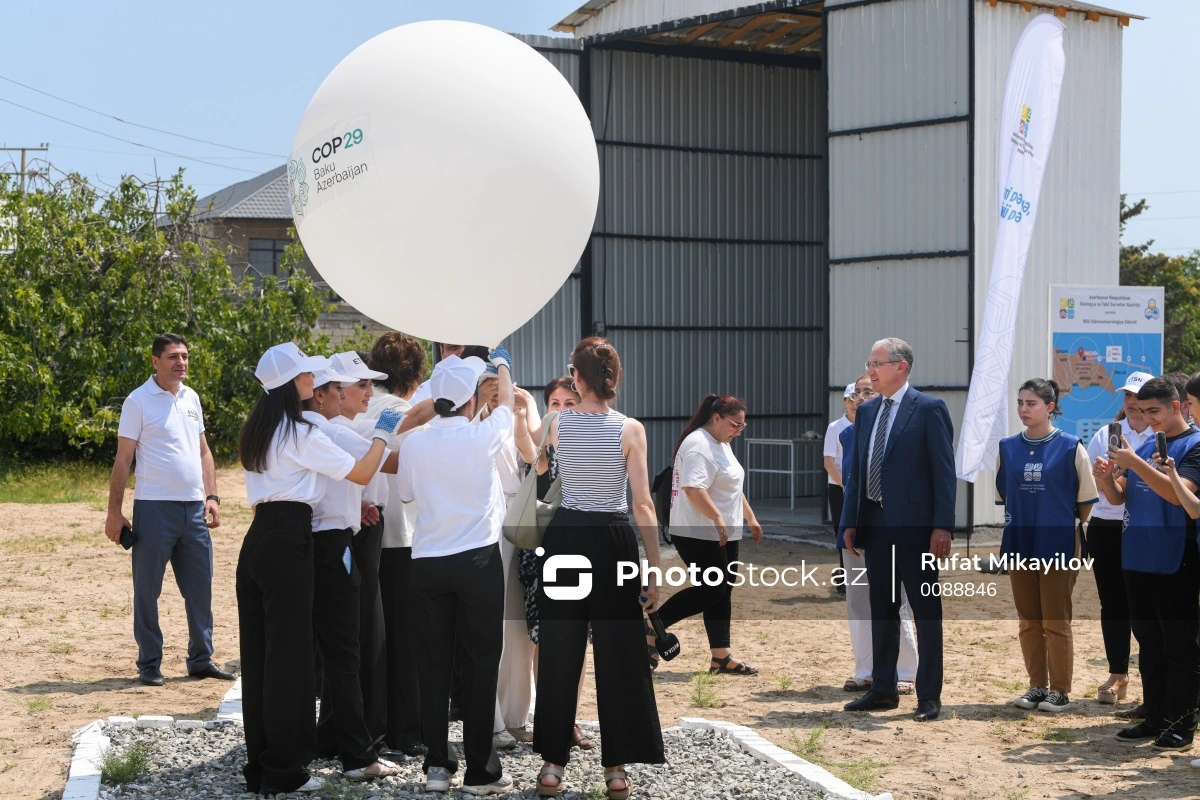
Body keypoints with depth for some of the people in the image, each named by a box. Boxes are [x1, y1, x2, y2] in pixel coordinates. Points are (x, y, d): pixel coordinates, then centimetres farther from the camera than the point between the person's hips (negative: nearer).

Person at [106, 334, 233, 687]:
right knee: (147, 590, 2)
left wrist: (211, 496, 8)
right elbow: (122, 459, -6)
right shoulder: (139, 401, -6)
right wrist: (114, 512, -11)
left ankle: (201, 659, 18)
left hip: (194, 508, 6)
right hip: (154, 508, -6)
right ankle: (149, 665, 10)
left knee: (200, 588, 9)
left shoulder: (191, 398, 12)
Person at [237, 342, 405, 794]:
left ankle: (259, 764, 15)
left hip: (257, 541, 8)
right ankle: (283, 771, 2)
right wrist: (383, 433, 7)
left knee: (257, 654, 10)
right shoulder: (301, 434, -11)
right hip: (289, 542, -8)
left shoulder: (257, 433, 15)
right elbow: (362, 474, -7)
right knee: (288, 656, -2)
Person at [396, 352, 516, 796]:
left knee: (433, 665, 8)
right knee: (480, 665, 2)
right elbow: (506, 404, 14)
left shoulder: (413, 444, -2)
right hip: (478, 559, -3)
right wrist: (502, 365, 33)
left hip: (427, 562, 3)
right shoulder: (483, 437, -8)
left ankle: (436, 764, 11)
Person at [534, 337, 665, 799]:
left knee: (559, 651, 9)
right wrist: (654, 567, -6)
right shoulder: (630, 429, -7)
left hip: (565, 537, 2)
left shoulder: (558, 424, -1)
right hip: (612, 540, -2)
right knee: (618, 653, 6)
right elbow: (643, 504, -10)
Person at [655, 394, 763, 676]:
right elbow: (693, 488, -29)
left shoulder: (722, 444, 17)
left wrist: (750, 518, 24)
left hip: (724, 534, 10)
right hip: (699, 534, -10)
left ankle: (721, 657, 12)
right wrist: (717, 518, -33)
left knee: (722, 592, 9)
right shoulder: (699, 445, -17)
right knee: (711, 590, -12)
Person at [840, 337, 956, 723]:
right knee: (881, 609, 12)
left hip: (914, 526, -7)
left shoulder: (928, 409, -7)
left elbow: (944, 471, -10)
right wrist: (850, 521, 8)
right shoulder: (867, 411, 12)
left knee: (926, 611, 2)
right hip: (875, 525, 7)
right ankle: (883, 689, 21)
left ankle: (929, 695, 7)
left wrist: (942, 526, -16)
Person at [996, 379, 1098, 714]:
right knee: (1029, 621, 9)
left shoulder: (1070, 447, -6)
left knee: (1056, 622, -1)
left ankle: (1060, 691, 8)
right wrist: (1021, 522, 13)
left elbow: (1085, 498, 0)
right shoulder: (1008, 448, 6)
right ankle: (1037, 687, 19)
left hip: (1058, 545, -4)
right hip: (1019, 544, 4)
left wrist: (1067, 527, 4)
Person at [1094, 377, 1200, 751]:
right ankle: (1155, 718, 19)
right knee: (1149, 643, 12)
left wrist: (1134, 463, -25)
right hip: (1137, 560, 7)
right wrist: (1106, 478, -7)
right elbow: (1118, 497, 14)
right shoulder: (1145, 446, 13)